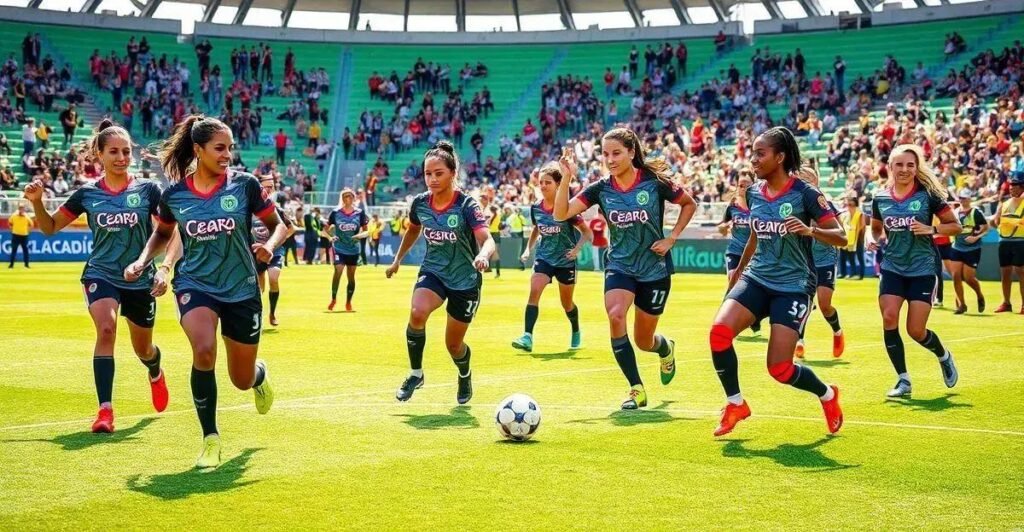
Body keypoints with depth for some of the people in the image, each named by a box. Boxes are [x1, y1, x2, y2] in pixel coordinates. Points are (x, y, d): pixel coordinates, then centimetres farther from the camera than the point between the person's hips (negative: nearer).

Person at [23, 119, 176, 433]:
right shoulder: (87, 193, -1)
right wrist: (37, 202, -9)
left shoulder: (148, 189, -6)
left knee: (143, 349, 16)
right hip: (101, 274, 0)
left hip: (141, 280, 0)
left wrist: (164, 268, -23)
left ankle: (156, 374, 55)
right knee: (106, 329, -28)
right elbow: (50, 227, 10)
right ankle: (105, 410, -25)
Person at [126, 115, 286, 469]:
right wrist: (142, 261, -1)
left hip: (242, 289, 0)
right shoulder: (174, 195, -4)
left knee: (243, 380, 9)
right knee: (204, 350, -30)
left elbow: (277, 224, 2)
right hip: (195, 284, 0)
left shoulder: (245, 185, -9)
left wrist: (270, 245, -19)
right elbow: (162, 234, 16)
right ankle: (210, 439, -13)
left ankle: (260, 374, 51)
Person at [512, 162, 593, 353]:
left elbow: (587, 232, -9)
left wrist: (577, 248, -22)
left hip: (565, 260, -3)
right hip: (544, 257, 3)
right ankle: (528, 337, -26)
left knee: (567, 303, 12)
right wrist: (528, 249, 8)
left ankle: (576, 333, 41)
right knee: (534, 291, -21)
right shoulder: (535, 208, -3)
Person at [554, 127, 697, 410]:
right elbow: (561, 214, -15)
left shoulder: (655, 182, -13)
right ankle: (636, 390, -14)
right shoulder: (601, 189, -7)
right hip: (619, 266, 2)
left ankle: (666, 349, 47)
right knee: (615, 316, -27)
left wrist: (671, 238, -6)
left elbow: (689, 204, 3)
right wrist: (567, 177, -27)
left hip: (655, 268, -2)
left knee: (643, 341, 6)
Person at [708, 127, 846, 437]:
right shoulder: (753, 193, 5)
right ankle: (735, 405, -3)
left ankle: (827, 395, 23)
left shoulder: (805, 194, -11)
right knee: (719, 331, -22)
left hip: (793, 286, -5)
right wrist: (739, 269, 34)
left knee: (780, 369, -9)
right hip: (757, 278, 5)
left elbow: (841, 237, -12)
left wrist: (810, 230, -31)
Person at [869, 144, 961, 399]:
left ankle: (944, 357, 30)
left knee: (916, 331, -5)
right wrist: (876, 239, -1)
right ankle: (903, 380, 1)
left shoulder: (928, 195, -7)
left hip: (922, 270, -3)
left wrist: (931, 229, -19)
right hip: (892, 267, 3)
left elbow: (955, 226, -2)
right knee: (889, 320, -13)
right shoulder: (880, 199, 2)